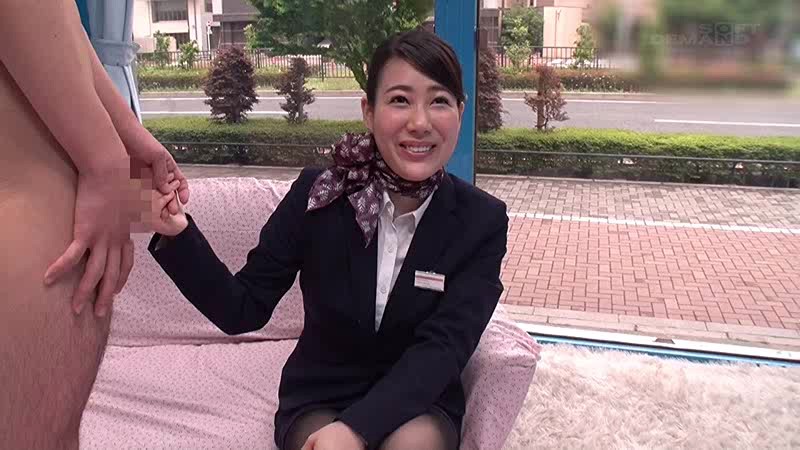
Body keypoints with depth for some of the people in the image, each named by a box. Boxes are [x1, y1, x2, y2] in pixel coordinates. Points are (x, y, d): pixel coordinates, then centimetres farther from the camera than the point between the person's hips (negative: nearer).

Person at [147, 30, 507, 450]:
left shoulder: (483, 221, -10)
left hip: (421, 398, 1)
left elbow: (445, 345, -18)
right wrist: (177, 233, -25)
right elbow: (243, 310, -8)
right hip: (320, 398, 0)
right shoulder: (316, 193, -11)